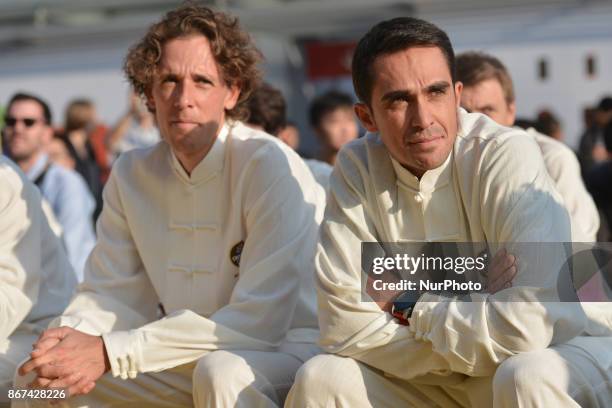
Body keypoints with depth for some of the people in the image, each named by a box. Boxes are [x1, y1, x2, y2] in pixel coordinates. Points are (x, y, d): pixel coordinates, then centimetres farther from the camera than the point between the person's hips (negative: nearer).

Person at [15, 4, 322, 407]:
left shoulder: (272, 167, -18)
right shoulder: (132, 174, 2)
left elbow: (260, 319, -24)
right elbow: (110, 294, 5)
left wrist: (110, 353, -27)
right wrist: (72, 337, -21)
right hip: (184, 362, 5)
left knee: (222, 371, -36)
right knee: (39, 375, -7)